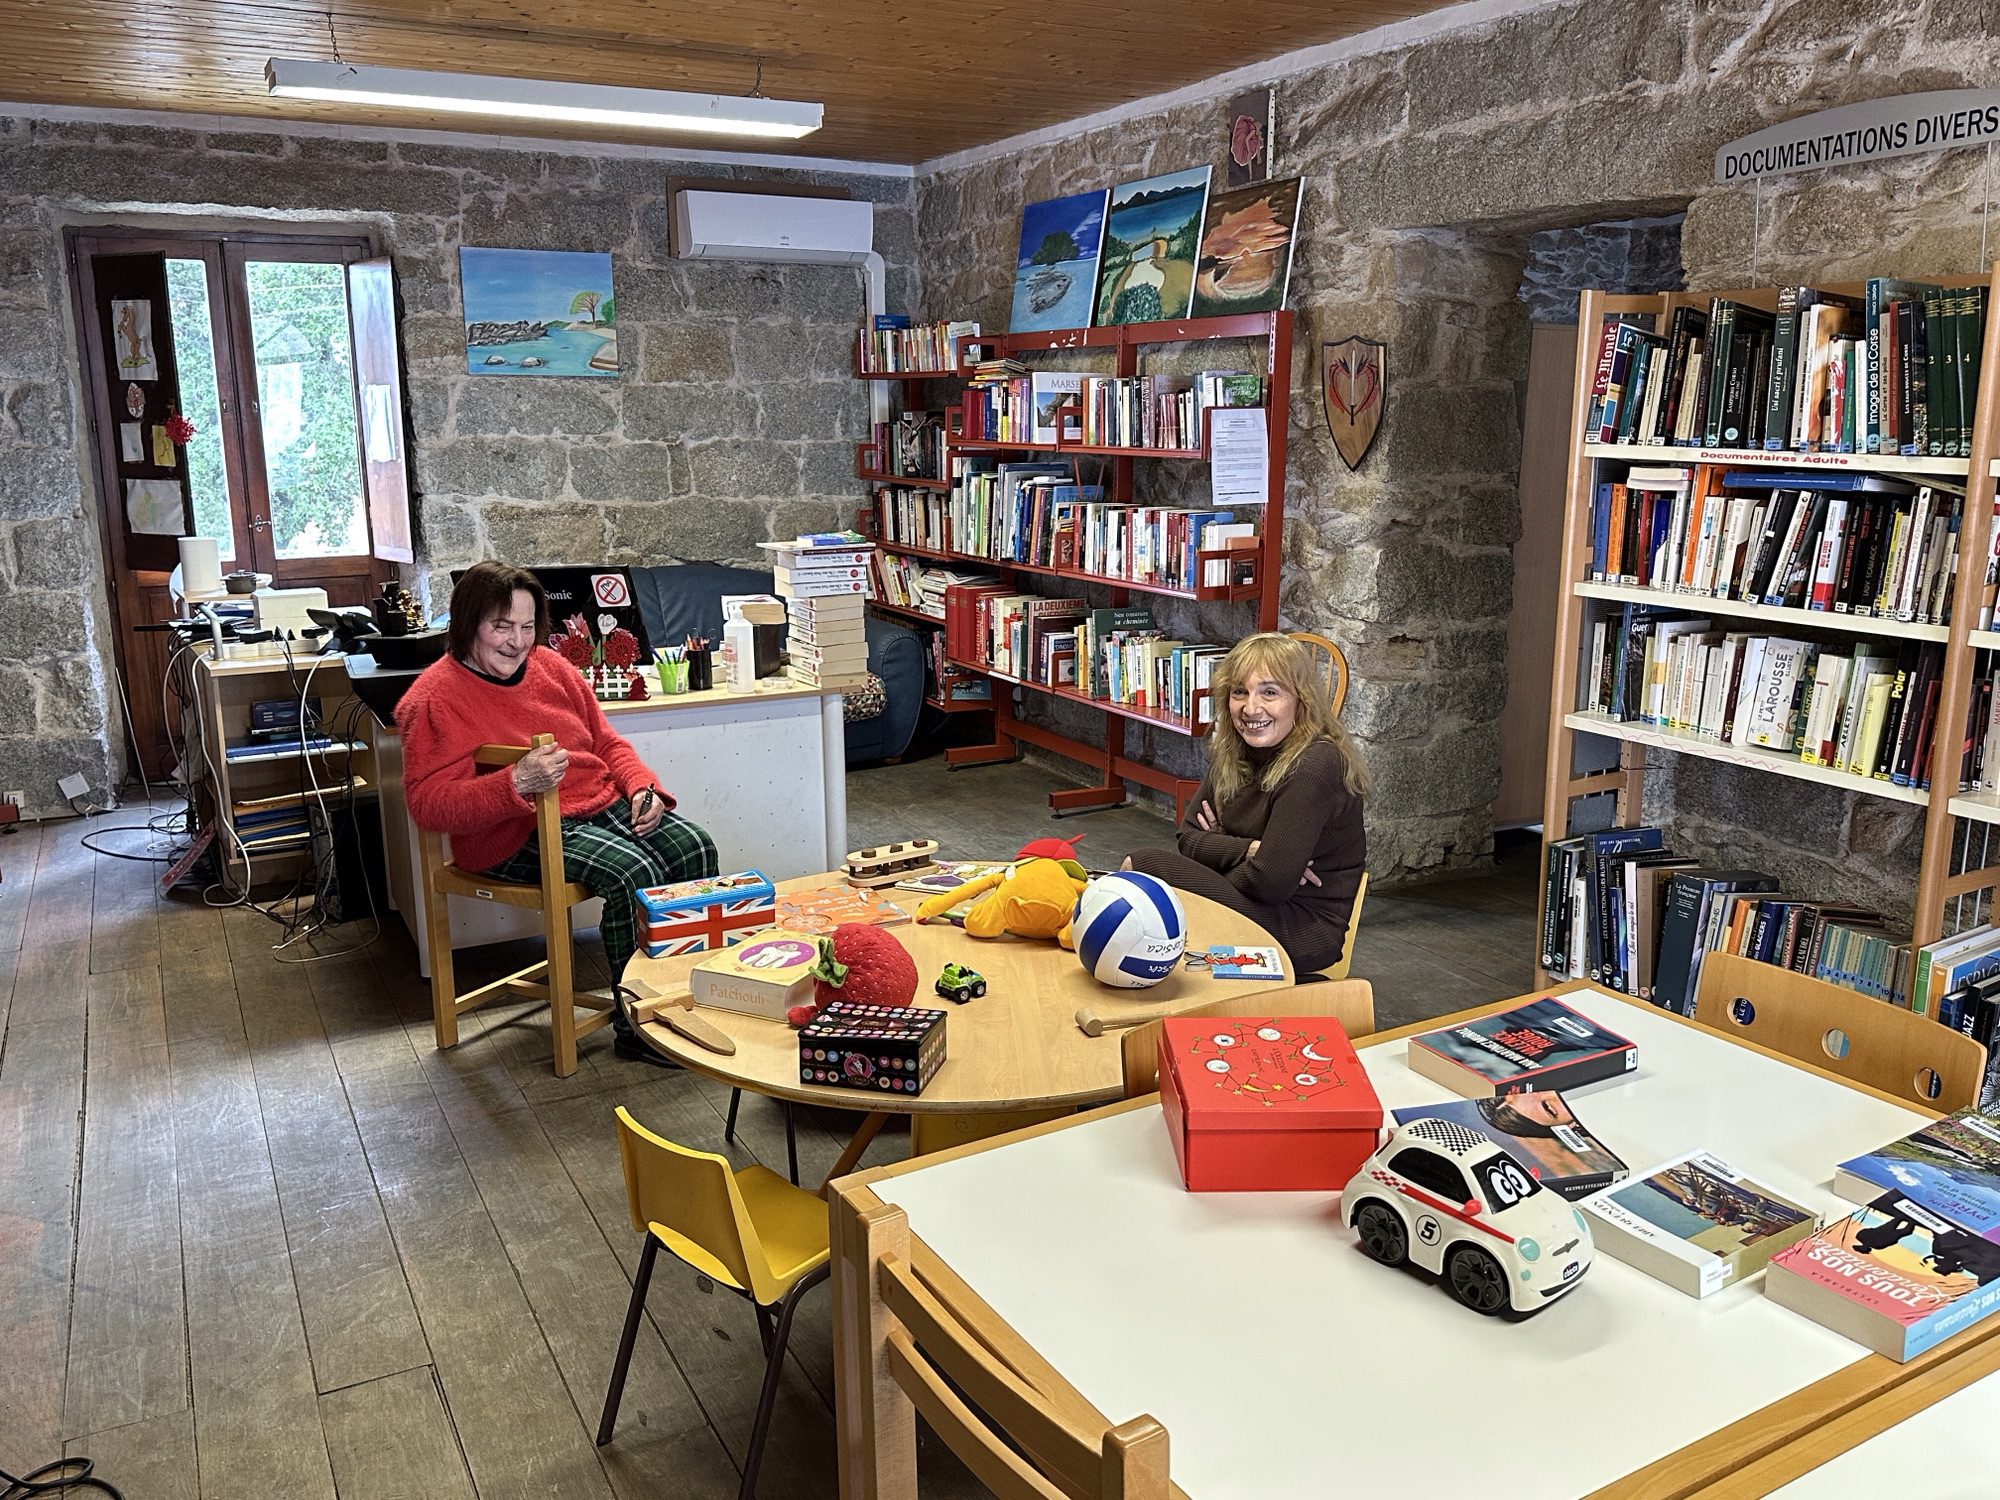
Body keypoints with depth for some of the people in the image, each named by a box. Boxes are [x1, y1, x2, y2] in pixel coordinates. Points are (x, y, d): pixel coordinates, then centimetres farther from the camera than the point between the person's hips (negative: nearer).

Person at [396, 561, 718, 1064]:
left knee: (694, 847, -16)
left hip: (602, 804, 7)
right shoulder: (435, 698, -9)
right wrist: (517, 784, -31)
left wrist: (643, 787, -2)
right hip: (518, 835, -7)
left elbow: (606, 743, 19)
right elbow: (427, 802, -17)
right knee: (635, 872, -29)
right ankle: (636, 1027, -15)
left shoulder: (550, 666, 11)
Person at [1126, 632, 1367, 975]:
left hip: (1306, 929, -8)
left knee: (1142, 867, -16)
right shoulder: (1233, 755, 5)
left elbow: (1271, 882, -23)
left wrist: (1220, 849, -4)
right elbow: (1189, 838, 4)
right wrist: (1248, 850, -14)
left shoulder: (1314, 768, -21)